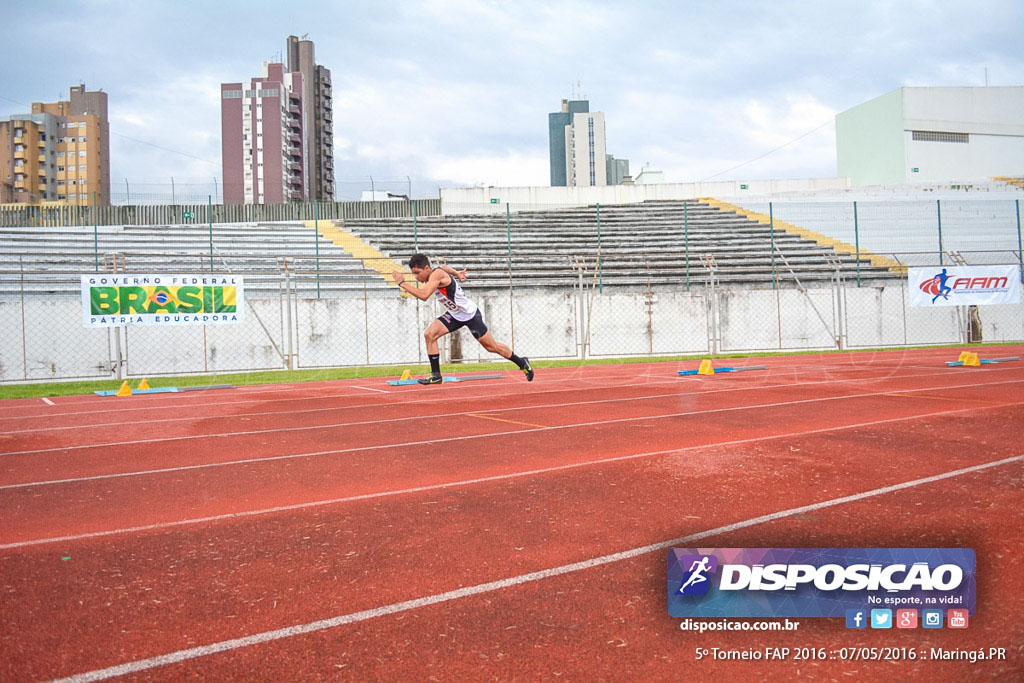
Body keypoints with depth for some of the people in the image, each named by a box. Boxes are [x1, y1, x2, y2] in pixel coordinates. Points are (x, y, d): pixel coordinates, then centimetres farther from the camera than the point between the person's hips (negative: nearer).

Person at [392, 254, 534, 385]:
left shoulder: (437, 274, -29)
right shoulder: (431, 275, -2)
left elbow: (423, 295, -43)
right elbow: (446, 267, 21)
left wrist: (403, 283, -37)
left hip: (470, 314, -8)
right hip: (454, 315, 8)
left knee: (491, 346, 4)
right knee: (429, 334, -10)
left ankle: (522, 363, 26)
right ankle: (436, 375, -4)